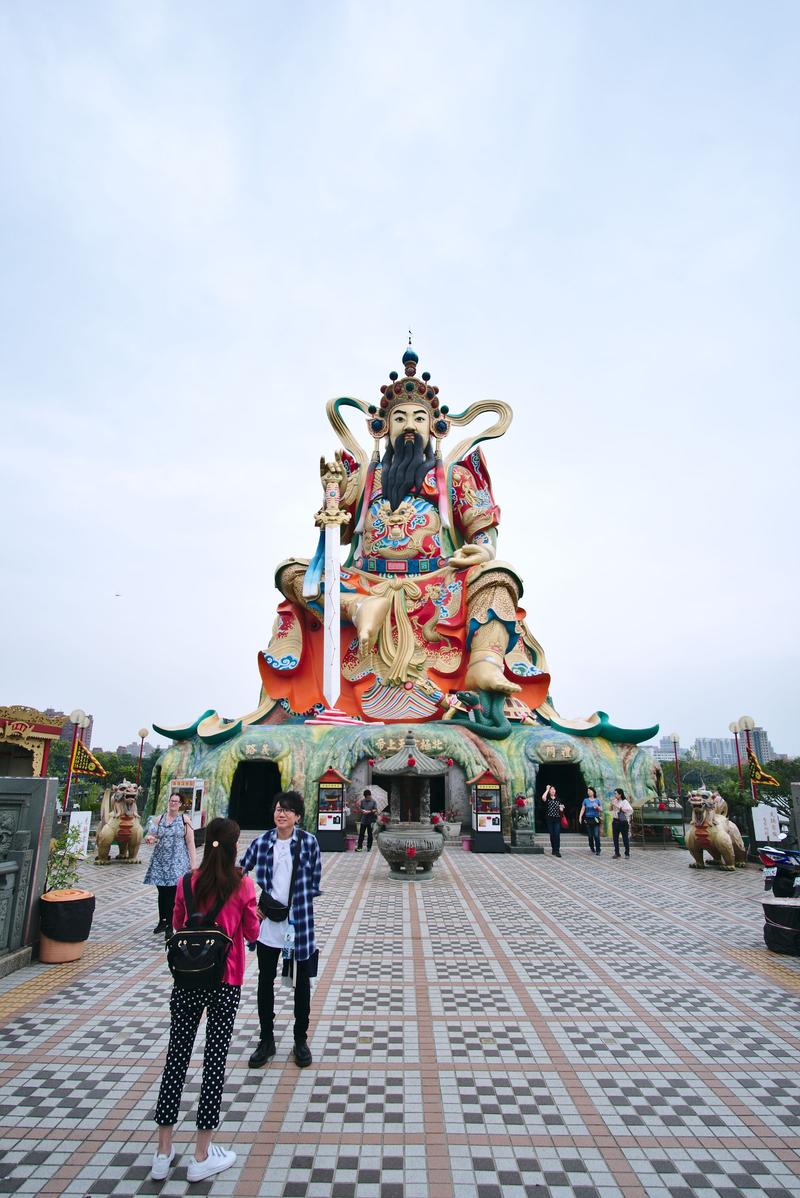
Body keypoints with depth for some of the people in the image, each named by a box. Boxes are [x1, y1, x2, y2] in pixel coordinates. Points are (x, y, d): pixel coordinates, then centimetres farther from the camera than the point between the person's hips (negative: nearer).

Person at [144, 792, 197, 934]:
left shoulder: (185, 819, -1)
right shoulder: (159, 819, 8)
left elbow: (190, 842, -3)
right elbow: (152, 837, 16)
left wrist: (193, 862, -9)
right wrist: (149, 839, -9)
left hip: (177, 861, -3)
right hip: (160, 860, 3)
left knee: (173, 894, -5)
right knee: (162, 893, 10)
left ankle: (170, 926, 6)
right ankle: (162, 922, 28)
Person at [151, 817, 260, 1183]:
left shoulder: (189, 881, -4)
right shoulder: (242, 884, -13)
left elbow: (178, 924, 10)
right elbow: (252, 933, -2)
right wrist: (255, 913, 16)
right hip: (225, 982, -3)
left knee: (176, 1057, 15)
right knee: (215, 1059, 9)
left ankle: (163, 1153, 26)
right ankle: (202, 1157, 21)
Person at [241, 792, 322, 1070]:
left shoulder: (309, 842, -9)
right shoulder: (261, 842, -4)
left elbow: (315, 882, -1)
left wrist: (298, 901, -8)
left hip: (299, 923, -1)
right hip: (267, 923, 2)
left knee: (301, 981, 13)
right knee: (265, 981, 14)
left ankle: (301, 1039, 30)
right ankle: (266, 1039, 32)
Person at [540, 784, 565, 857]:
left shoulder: (558, 799, 12)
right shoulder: (547, 799, 3)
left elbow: (561, 810, 15)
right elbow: (543, 798, -22)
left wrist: (561, 808, -9)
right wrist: (547, 790, -11)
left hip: (557, 819, 1)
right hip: (550, 819, -1)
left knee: (557, 834, -10)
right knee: (552, 835, 4)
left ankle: (557, 851, -11)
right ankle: (553, 849, 17)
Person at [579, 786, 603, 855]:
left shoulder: (597, 800, 6)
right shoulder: (585, 800, 5)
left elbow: (601, 810, 8)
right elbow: (582, 809, 1)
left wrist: (597, 807, -12)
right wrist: (580, 817, -12)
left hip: (596, 819, -1)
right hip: (588, 819, 1)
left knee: (596, 835, -11)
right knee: (590, 836, 5)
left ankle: (598, 850, -7)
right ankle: (592, 848, 25)